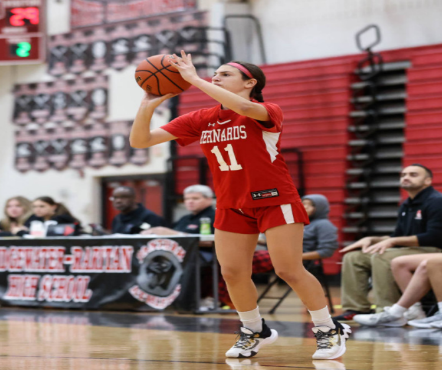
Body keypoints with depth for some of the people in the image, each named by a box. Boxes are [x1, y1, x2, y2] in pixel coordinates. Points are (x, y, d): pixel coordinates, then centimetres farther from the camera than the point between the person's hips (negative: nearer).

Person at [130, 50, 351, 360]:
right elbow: (140, 140, -3)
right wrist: (147, 107, -24)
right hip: (231, 206, 5)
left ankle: (329, 330, 7)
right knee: (233, 273, 0)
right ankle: (255, 331, 23)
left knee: (289, 271, -10)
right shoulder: (200, 120, 0)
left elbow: (244, 107, -41)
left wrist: (195, 79, -38)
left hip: (274, 201, -5)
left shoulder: (267, 113, -14)